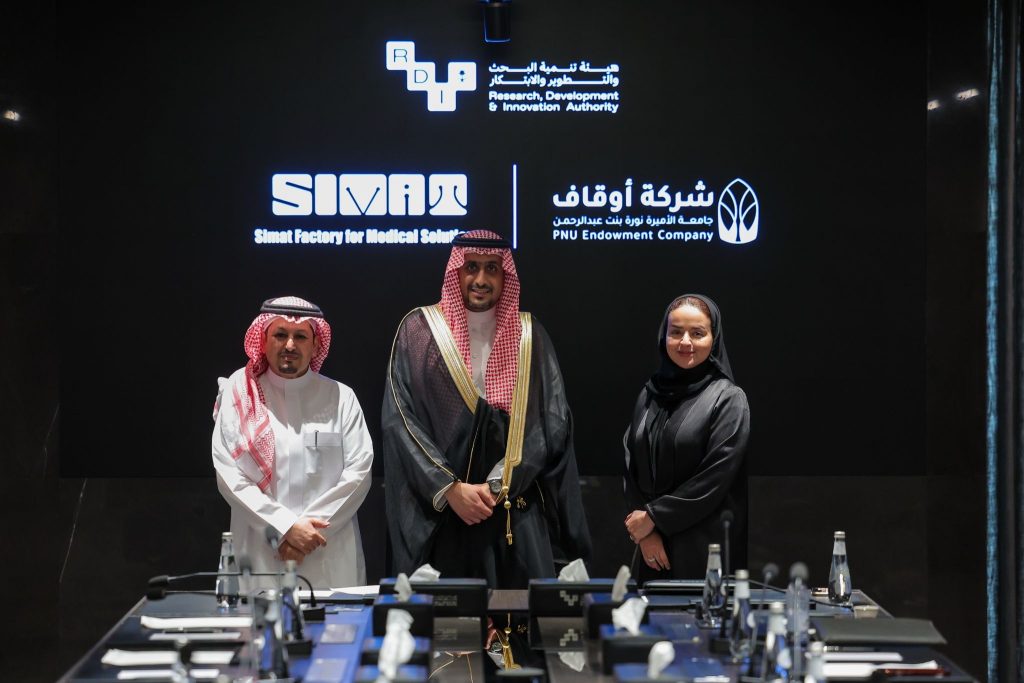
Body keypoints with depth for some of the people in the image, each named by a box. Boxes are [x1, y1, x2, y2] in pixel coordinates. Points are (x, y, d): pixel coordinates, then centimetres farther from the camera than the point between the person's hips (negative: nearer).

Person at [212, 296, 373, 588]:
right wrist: (286, 527, -11)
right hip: (259, 557, 0)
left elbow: (358, 472, 0)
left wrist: (311, 526, -10)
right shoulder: (238, 395, 5)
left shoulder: (340, 398, 7)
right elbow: (228, 475, -2)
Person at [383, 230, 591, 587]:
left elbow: (551, 422, 1)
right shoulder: (420, 329, 3)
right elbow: (400, 419, -4)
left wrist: (496, 487, -10)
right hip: (439, 511, -1)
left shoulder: (528, 335, 8)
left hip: (517, 513, 2)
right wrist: (450, 489, -13)